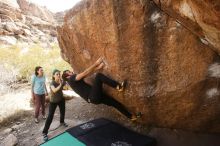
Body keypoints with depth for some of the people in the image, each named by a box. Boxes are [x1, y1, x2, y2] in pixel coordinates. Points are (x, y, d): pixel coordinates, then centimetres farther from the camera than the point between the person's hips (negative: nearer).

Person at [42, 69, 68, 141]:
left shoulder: (62, 81, -12)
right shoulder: (52, 83, -27)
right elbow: (54, 90, -46)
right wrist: (60, 85, -55)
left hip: (61, 99, 5)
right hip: (53, 101, -5)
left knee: (63, 112, 21)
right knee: (50, 116, -5)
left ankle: (62, 122, 54)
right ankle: (44, 132, 5)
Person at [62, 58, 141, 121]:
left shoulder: (75, 79, 23)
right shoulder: (71, 79, -4)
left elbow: (88, 73, 17)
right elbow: (85, 73, -14)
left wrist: (98, 67, 6)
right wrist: (96, 63, -11)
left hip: (95, 97, 9)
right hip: (92, 97, -9)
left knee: (115, 103, 8)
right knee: (98, 76, -20)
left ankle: (131, 116, 22)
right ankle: (118, 86, -21)